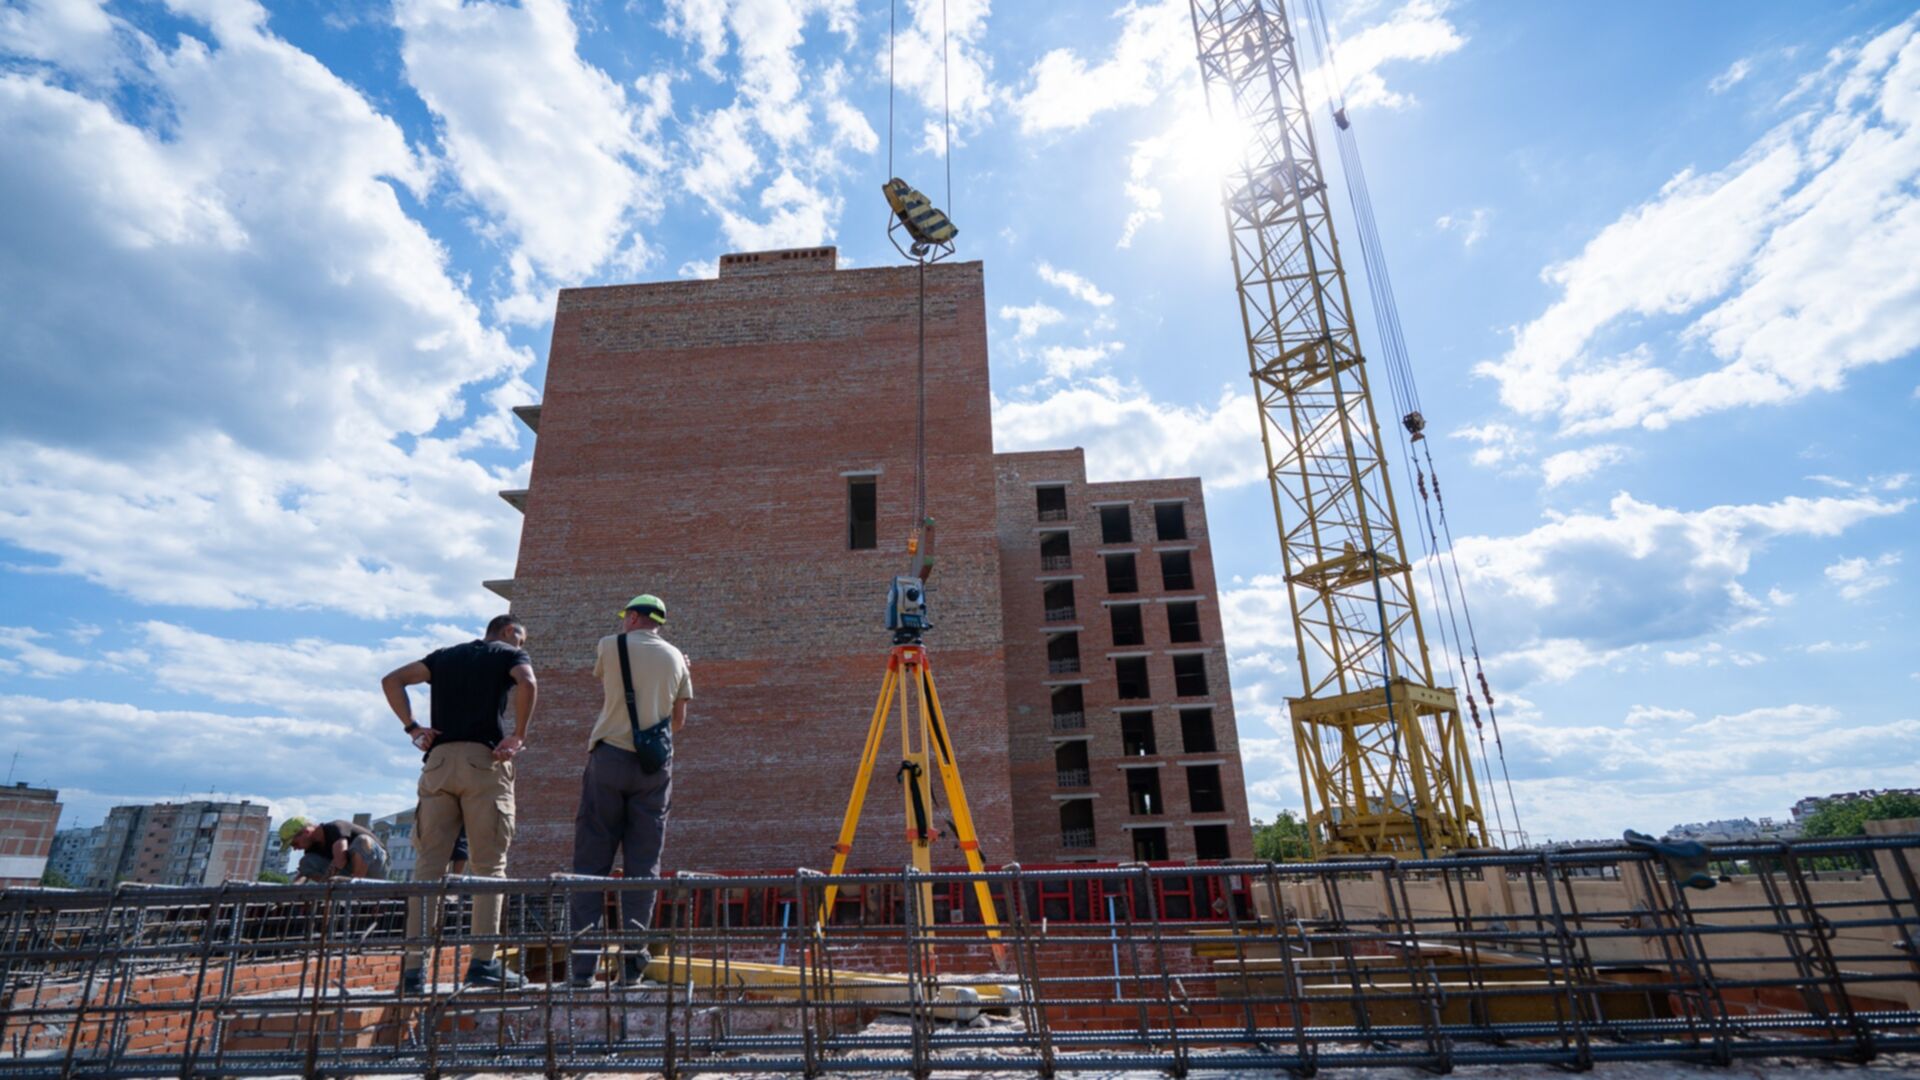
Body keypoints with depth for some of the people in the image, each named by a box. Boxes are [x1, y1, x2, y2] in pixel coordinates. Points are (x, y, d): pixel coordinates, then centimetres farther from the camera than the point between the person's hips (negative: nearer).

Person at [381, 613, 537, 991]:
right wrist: (519, 737, -7)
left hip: (439, 761, 4)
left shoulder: (445, 655, 25)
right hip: (484, 761, -4)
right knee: (489, 865, 0)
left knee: (428, 865, 5)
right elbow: (527, 684, -13)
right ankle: (483, 962, -4)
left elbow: (392, 681, 15)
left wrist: (412, 727, 11)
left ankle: (414, 967, 2)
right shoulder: (511, 654, 9)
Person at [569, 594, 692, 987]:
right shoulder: (675, 658, 10)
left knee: (591, 860, 4)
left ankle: (583, 965, 2)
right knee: (643, 864, 5)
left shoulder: (609, 646, 4)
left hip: (609, 756, -2)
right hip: (655, 766, 2)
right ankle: (632, 964, 4)